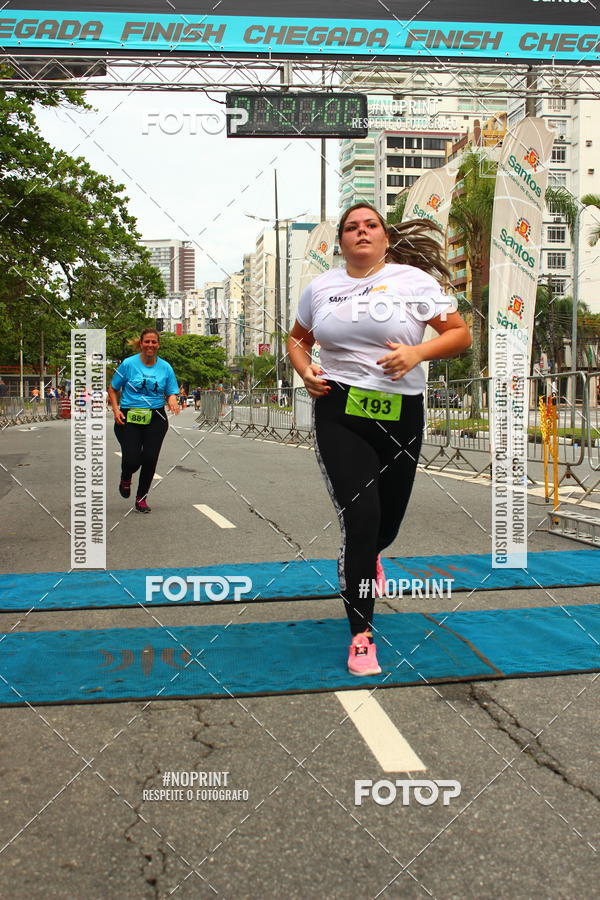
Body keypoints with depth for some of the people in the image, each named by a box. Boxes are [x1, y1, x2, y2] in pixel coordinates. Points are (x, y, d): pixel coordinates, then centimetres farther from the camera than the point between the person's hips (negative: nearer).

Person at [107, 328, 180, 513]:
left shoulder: (165, 367, 5)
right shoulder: (129, 364, -2)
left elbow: (171, 393, 9)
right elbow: (112, 389, 6)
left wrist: (172, 401, -15)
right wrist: (116, 409, -7)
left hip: (156, 418, 2)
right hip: (129, 417, -2)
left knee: (150, 459, -3)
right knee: (132, 460, -10)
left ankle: (141, 498, 18)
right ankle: (126, 479, 28)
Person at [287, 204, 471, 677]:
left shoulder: (413, 280, 1)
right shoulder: (320, 287, 11)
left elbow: (460, 334, 1)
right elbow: (298, 337, 25)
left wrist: (418, 352, -16)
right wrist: (305, 370, 4)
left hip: (399, 415, 0)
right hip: (338, 412, 0)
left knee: (388, 520, 12)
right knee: (360, 516, -12)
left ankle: (368, 557, 54)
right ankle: (361, 634, 1)